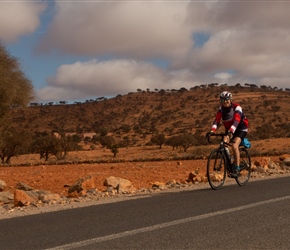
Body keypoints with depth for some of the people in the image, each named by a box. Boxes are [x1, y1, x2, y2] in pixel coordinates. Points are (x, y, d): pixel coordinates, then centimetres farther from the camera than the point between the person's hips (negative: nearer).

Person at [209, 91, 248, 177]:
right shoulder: (221, 108, -9)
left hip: (241, 128, -5)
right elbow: (217, 120, -20)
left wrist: (231, 131, -54)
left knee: (234, 145, -27)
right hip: (229, 129, 6)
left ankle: (237, 169, -21)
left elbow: (236, 121, -38)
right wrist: (212, 130, -38)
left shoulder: (237, 107, -24)